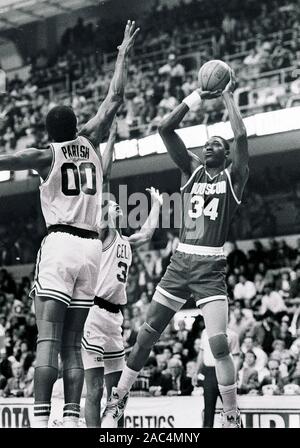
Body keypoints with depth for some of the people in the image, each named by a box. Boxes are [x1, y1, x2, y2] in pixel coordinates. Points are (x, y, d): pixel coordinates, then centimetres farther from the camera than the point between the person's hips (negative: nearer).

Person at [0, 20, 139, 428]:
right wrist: (124, 54, 32)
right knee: (71, 346, 6)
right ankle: (71, 419, -2)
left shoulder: (47, 156, 4)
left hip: (60, 244, -4)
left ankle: (41, 420, -21)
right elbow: (114, 99, 22)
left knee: (47, 341, -11)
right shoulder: (90, 143, 13)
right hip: (91, 248, 4)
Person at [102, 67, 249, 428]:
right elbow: (165, 129, 3)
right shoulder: (191, 170, 13)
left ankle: (232, 418, -3)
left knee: (219, 344, -14)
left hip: (211, 268, -3)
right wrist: (197, 97, 2)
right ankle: (116, 402, 12)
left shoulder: (233, 177, 5)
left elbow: (241, 136, -11)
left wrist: (228, 96, -1)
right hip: (180, 262, 3)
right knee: (147, 334, 2)